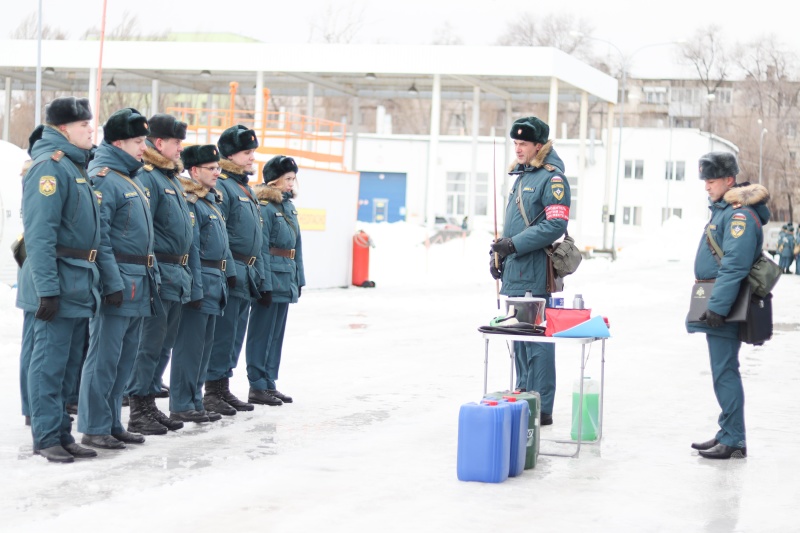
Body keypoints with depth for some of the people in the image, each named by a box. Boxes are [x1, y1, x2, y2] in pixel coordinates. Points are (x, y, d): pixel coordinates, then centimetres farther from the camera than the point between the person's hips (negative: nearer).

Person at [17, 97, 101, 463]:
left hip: (78, 284, 10)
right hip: (57, 283, -10)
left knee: (69, 364, 13)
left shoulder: (75, 166, 16)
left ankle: (61, 433, 20)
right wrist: (47, 290, -24)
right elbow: (39, 234, -20)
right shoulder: (49, 166, -14)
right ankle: (47, 437, 3)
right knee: (49, 362, -3)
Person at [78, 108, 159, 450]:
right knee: (104, 357, -5)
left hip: (137, 285, 10)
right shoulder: (103, 179, -11)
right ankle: (94, 428, 0)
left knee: (125, 358, 13)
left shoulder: (131, 180, 19)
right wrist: (113, 283, -23)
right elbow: (99, 237, -19)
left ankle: (113, 423, 20)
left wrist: (151, 279, 18)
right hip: (118, 283, -10)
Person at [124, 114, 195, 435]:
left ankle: (150, 404, 21)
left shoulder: (172, 180, 19)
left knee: (164, 345, 14)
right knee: (149, 345, -5)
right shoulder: (147, 178, -12)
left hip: (177, 276, 10)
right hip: (159, 274, -10)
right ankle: (138, 411, 0)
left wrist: (190, 273, 20)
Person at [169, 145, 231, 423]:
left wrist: (225, 279, 19)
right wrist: (196, 289, -21)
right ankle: (181, 406, 1)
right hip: (200, 282, -10)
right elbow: (189, 249, -19)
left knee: (204, 345, 14)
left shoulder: (212, 201, 18)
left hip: (214, 285, 10)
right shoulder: (190, 203, -13)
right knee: (189, 345, -5)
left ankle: (195, 401, 21)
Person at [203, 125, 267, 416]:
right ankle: (212, 392, -1)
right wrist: (229, 270, -22)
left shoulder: (248, 191, 20)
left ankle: (224, 388, 19)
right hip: (229, 272, -9)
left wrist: (258, 276, 19)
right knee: (223, 334, -6)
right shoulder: (221, 187, -11)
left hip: (246, 276, 9)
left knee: (235, 335, 12)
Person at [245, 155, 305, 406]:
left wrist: (298, 279, 14)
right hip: (271, 279, -9)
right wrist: (265, 285, -20)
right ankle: (257, 387, 6)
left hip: (286, 282, 9)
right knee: (262, 334, -1)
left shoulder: (288, 206, 13)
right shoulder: (264, 207, -14)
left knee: (276, 334, 13)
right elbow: (261, 250, -18)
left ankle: (269, 384, 21)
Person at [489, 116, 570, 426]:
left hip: (535, 274, -10)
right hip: (514, 273, 10)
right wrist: (498, 252, 15)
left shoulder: (552, 178, -9)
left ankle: (541, 409, -4)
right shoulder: (522, 176, 20)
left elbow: (556, 225, -19)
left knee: (537, 338, -7)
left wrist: (515, 244, -21)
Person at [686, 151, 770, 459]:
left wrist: (718, 307, -28)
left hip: (725, 306, -11)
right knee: (723, 372, 15)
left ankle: (734, 441, -6)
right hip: (717, 305, 11)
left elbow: (734, 266, -24)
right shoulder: (721, 210, 18)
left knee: (725, 372, -9)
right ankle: (728, 434, 23)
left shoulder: (740, 215, -15)